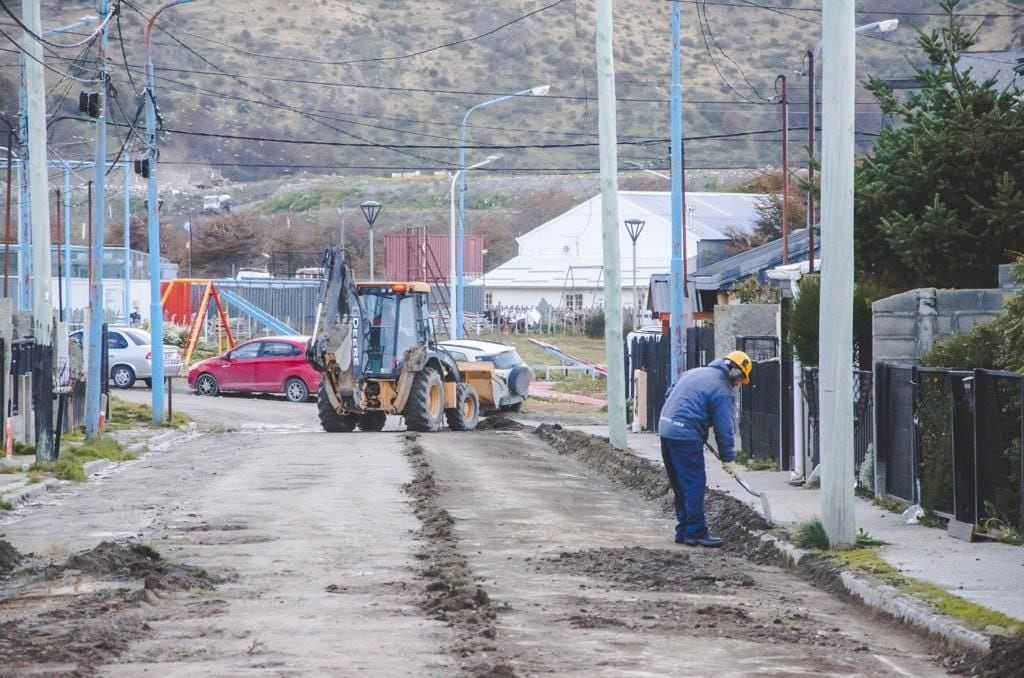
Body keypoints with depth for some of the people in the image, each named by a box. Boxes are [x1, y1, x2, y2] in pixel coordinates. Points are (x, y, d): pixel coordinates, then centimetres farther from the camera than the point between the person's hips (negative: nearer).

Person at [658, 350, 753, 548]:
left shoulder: (695, 372, 18)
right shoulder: (722, 390, -8)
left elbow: (670, 395, 25)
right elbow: (724, 428, -7)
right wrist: (728, 459, 2)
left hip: (666, 428, 9)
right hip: (686, 436, -9)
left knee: (680, 485, 14)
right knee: (694, 484, -5)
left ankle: (683, 531, 19)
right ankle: (696, 532, -6)